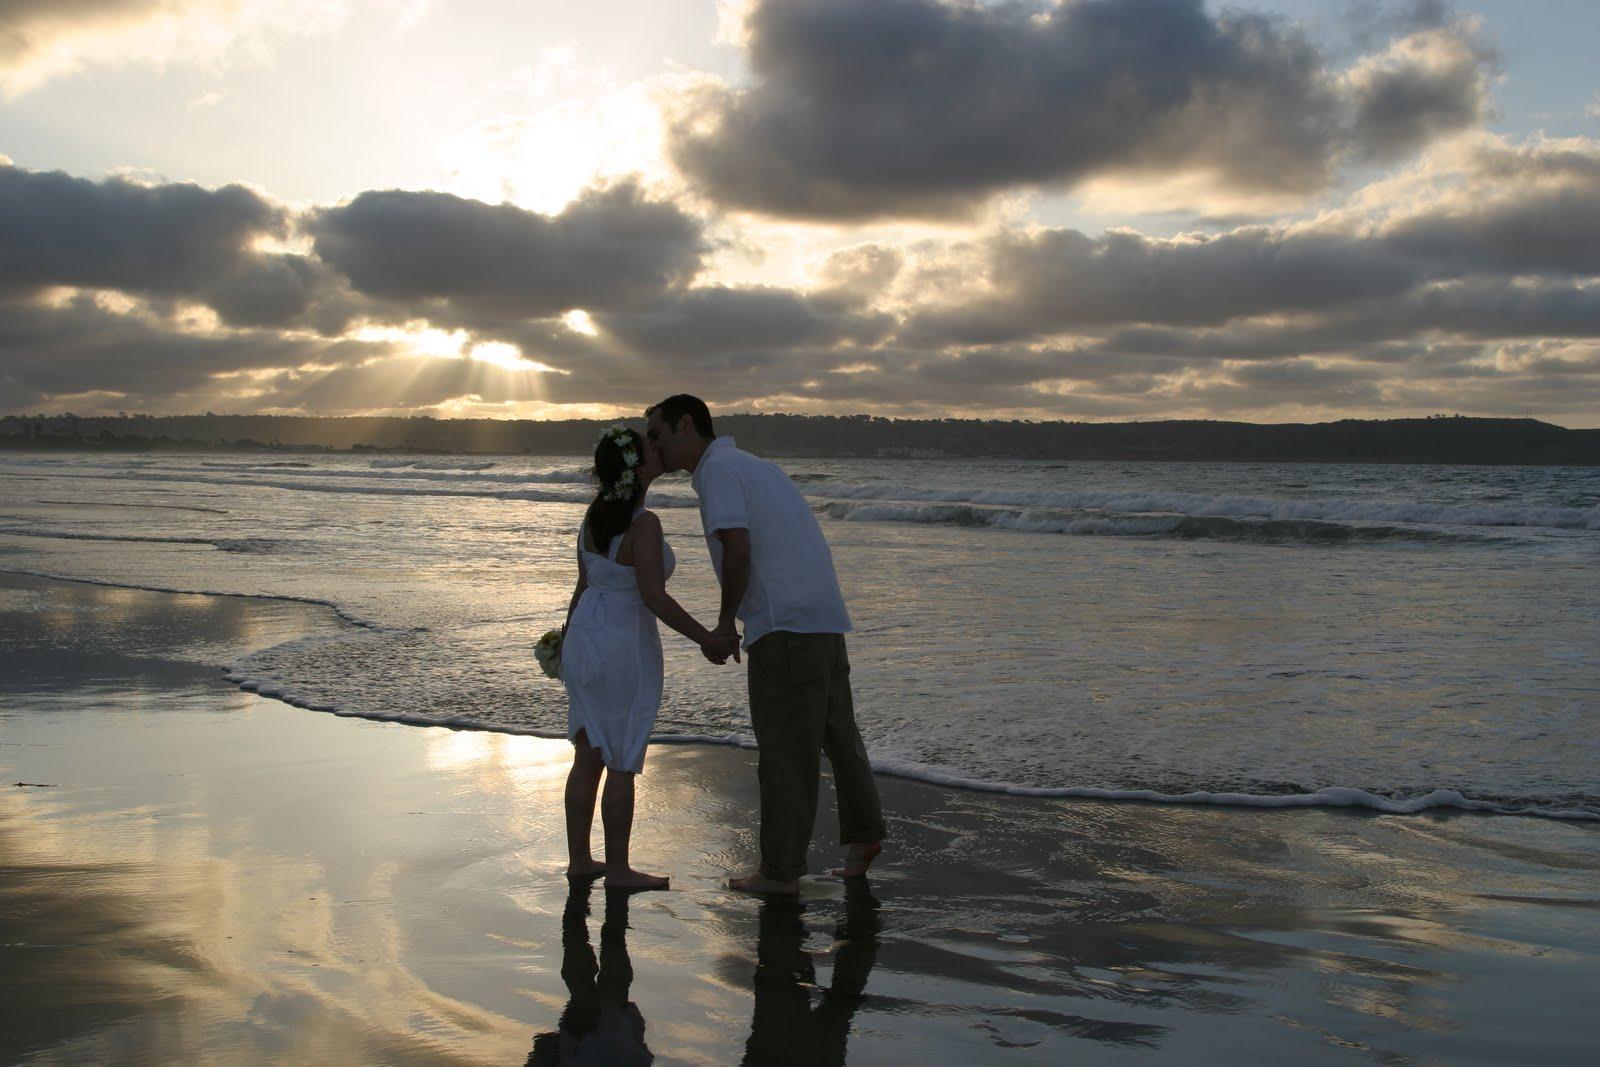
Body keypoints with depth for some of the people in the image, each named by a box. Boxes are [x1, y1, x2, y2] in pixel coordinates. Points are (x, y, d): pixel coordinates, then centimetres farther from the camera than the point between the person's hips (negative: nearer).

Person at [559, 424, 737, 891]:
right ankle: (618, 869, 10)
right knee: (623, 764, 2)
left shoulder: (594, 514, 4)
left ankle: (579, 859, 23)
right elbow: (654, 596, -24)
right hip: (626, 649, -8)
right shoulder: (643, 524, -20)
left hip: (585, 641, 8)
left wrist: (568, 632, 24)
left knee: (589, 757, 15)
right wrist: (706, 638, -18)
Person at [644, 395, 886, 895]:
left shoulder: (717, 469, -7)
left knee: (784, 748, -1)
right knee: (834, 729, 20)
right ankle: (862, 834, 31)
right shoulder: (754, 465, 20)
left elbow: (737, 551, -20)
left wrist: (725, 621, -6)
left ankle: (781, 870, 7)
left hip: (785, 627, -9)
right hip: (823, 618, 9)